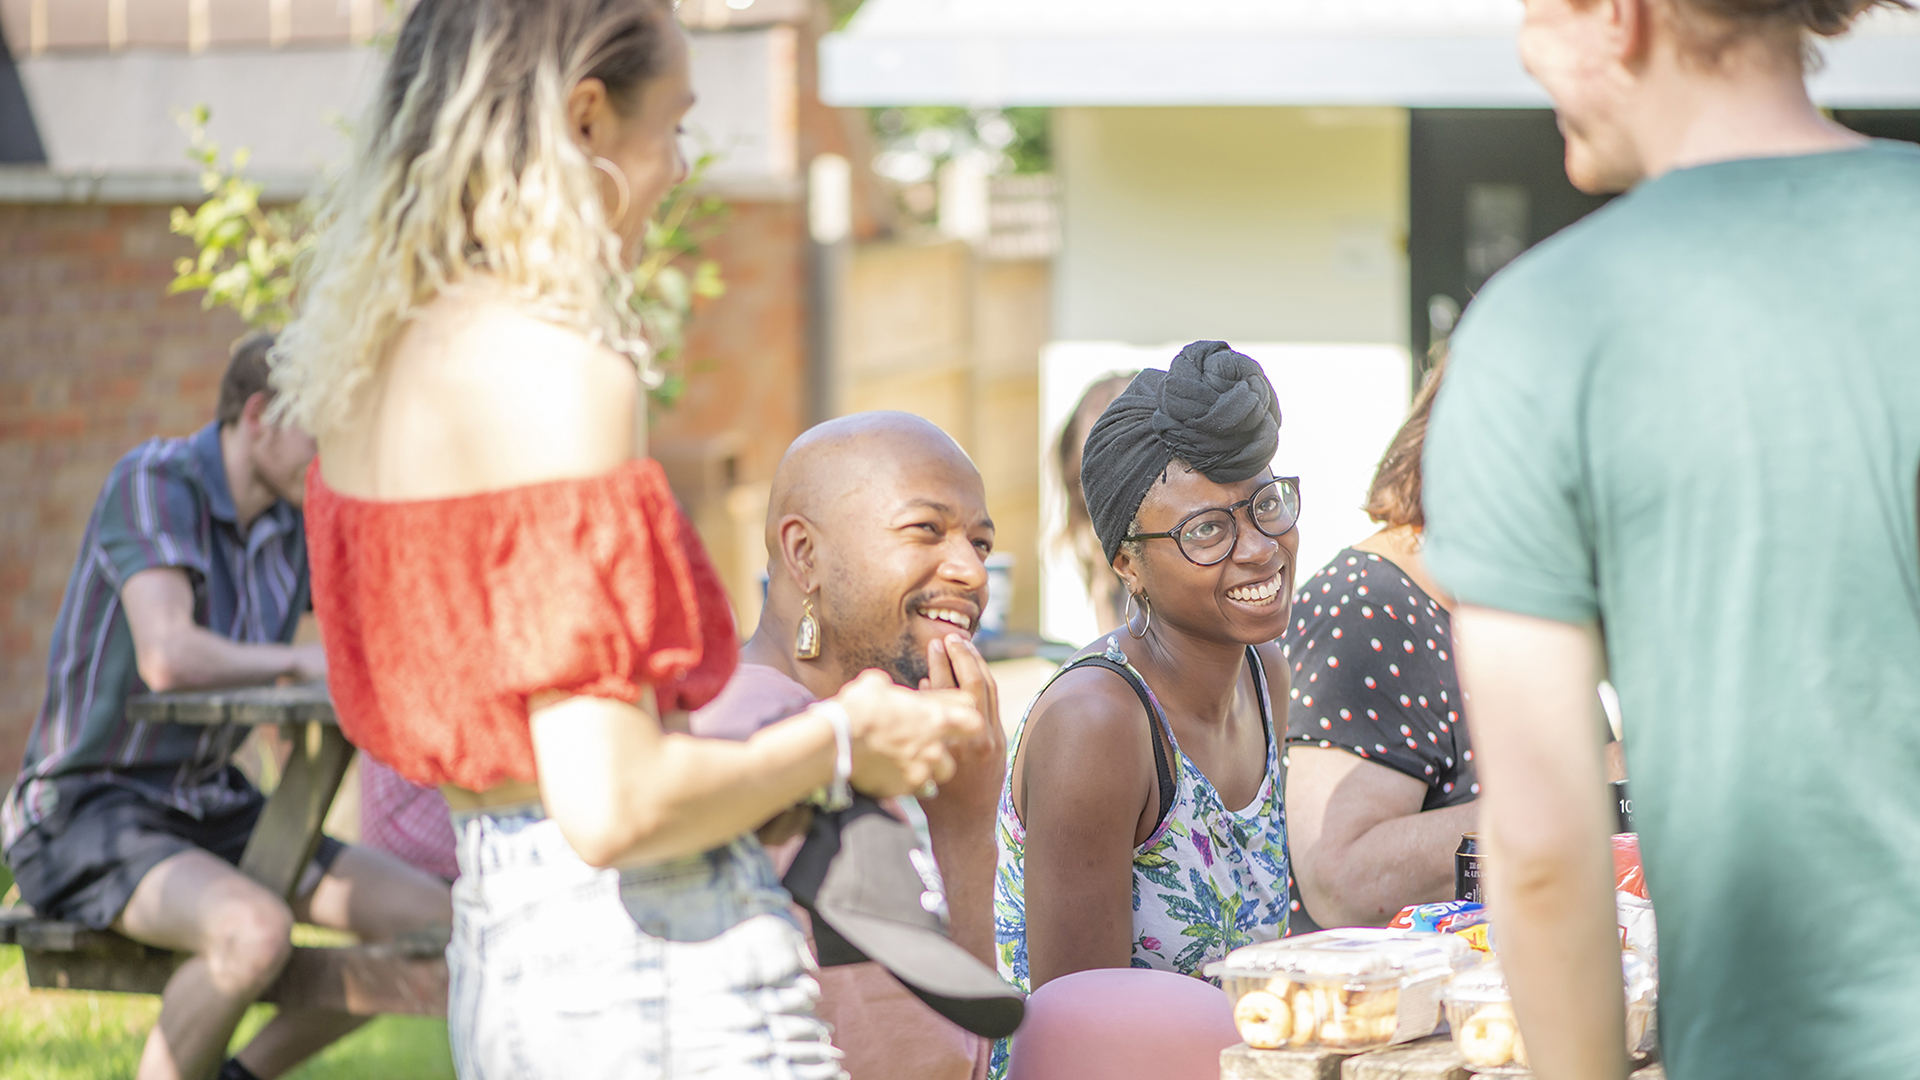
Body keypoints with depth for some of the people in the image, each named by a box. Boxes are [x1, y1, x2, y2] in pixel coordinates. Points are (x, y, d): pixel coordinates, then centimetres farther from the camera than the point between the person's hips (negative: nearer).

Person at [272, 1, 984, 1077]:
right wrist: (841, 744, -7)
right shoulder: (560, 371, -19)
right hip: (652, 950, -9)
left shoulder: (381, 362, 8)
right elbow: (611, 806, -23)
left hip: (495, 936, 9)